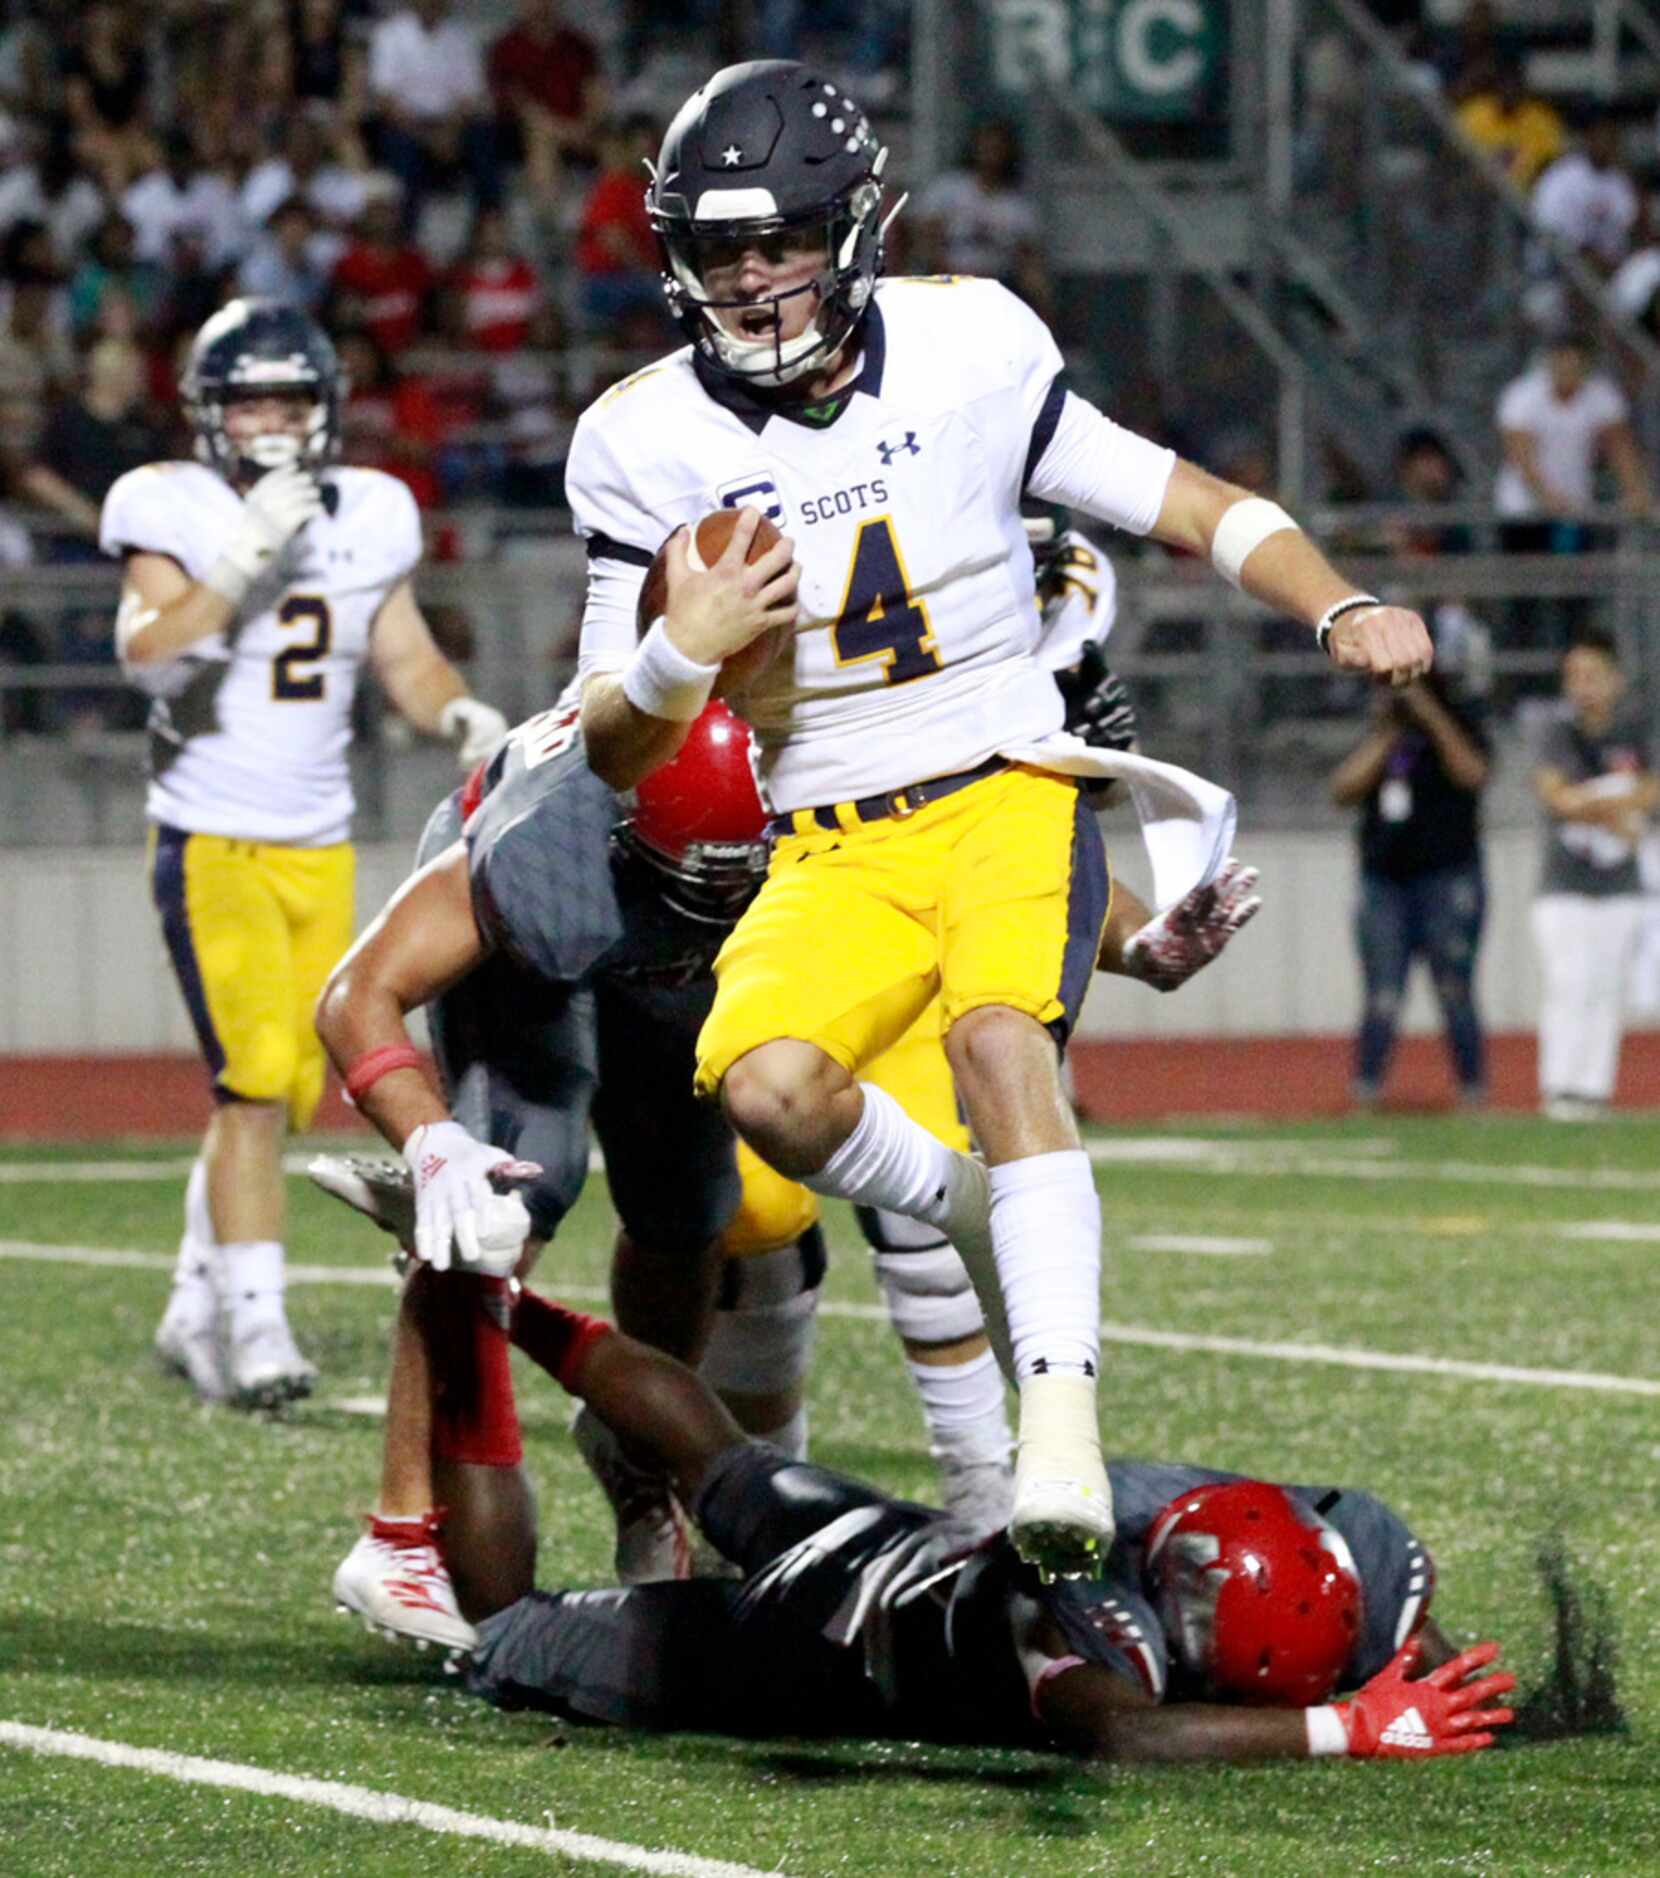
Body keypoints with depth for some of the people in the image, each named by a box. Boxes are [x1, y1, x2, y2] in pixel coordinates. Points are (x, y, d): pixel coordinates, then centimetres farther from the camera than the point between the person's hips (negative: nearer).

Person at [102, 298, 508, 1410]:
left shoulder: (365, 519, 8)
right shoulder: (174, 514, -7)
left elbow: (407, 660, 14)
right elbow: (150, 656, -20)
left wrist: (463, 715, -5)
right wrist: (246, 559, -28)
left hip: (320, 847, 5)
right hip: (213, 844, -5)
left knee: (286, 1093, 7)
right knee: (255, 1081, -16)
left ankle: (196, 1311, 21)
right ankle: (255, 1324, -15)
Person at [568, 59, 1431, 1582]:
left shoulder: (966, 349, -4)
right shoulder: (648, 444, -2)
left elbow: (1182, 504, 3)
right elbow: (616, 753, 2)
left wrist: (1344, 610, -13)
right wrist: (685, 649, -20)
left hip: (1009, 797, -2)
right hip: (833, 846, 2)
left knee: (1001, 1041, -31)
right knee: (769, 1086, -27)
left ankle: (1064, 1450, -36)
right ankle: (971, 1219, 5)